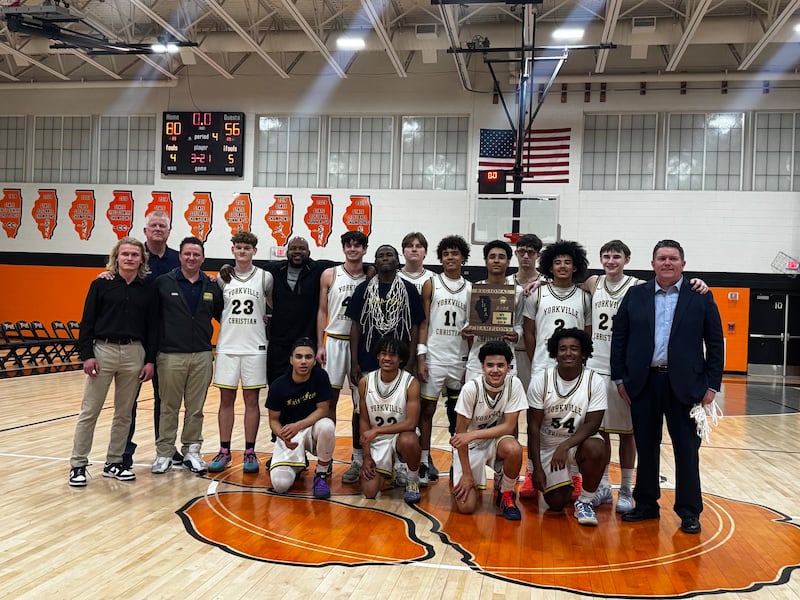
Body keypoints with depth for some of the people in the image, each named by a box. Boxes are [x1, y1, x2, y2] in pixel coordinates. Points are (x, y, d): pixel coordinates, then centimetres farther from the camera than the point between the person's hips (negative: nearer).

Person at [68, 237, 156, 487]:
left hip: (134, 353, 3)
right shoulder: (101, 285, -1)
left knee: (124, 414, 10)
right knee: (89, 412, 1)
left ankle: (114, 463, 22)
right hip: (103, 350, -3)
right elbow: (87, 322, -2)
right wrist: (87, 354, -10)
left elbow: (151, 327, 7)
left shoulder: (146, 290, 6)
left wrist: (150, 360, 2)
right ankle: (78, 465, 10)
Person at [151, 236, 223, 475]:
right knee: (169, 408, 6)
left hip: (202, 356, 3)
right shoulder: (163, 282, -2)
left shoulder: (212, 287, 7)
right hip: (171, 355, -2)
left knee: (195, 409, 9)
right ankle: (164, 453, 17)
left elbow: (222, 316, 15)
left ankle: (191, 452, 20)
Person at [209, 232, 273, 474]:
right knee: (226, 399, 5)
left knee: (251, 400, 3)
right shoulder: (223, 277, 6)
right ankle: (224, 452, 14)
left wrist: (262, 320, -2)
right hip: (227, 347, 1)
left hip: (255, 348, -1)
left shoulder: (265, 277, 2)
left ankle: (250, 453, 11)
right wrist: (230, 324, 2)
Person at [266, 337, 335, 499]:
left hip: (312, 428, 0)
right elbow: (273, 420, -3)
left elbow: (323, 410, -11)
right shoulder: (278, 385, -12)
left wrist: (298, 426, -27)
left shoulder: (320, 377, -12)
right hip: (288, 433, 0)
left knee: (327, 426, -38)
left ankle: (321, 475, -10)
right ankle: (298, 465, 17)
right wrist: (283, 436, -26)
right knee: (280, 484, -22)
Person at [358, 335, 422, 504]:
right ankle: (386, 468, 24)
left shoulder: (410, 383, -16)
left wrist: (377, 430, -25)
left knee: (408, 441, -40)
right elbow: (364, 421, 0)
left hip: (402, 434, -2)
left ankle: (413, 480, -8)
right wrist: (367, 456, -5)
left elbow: (411, 423, -21)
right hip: (377, 440, 3)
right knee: (369, 492, -12)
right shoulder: (365, 382, -7)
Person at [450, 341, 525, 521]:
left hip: (496, 439, 2)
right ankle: (459, 476, 20)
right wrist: (466, 474, -15)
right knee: (466, 507, -15)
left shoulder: (514, 384, -16)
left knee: (514, 449, -35)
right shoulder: (471, 388, -21)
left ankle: (506, 493, -5)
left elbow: (509, 426, -15)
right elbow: (460, 432, -15)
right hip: (470, 446, -1)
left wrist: (472, 435, -27)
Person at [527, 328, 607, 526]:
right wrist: (537, 468, -14)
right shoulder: (540, 379, -12)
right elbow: (533, 426, -10)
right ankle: (566, 486, 29)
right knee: (556, 503, -9)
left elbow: (592, 424, -16)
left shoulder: (595, 382, -12)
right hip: (548, 446, 0)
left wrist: (565, 445, -32)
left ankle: (584, 501, -10)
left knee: (596, 449, -35)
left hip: (579, 442, 0)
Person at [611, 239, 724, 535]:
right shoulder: (635, 295, 6)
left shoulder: (701, 297, 1)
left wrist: (712, 385, -4)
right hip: (643, 383, 2)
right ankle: (646, 504, 24)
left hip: (684, 385, -2)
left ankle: (689, 511, 17)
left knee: (687, 449, 5)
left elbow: (715, 343, 1)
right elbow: (619, 337, 6)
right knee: (646, 447, 11)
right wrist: (620, 378, 2)